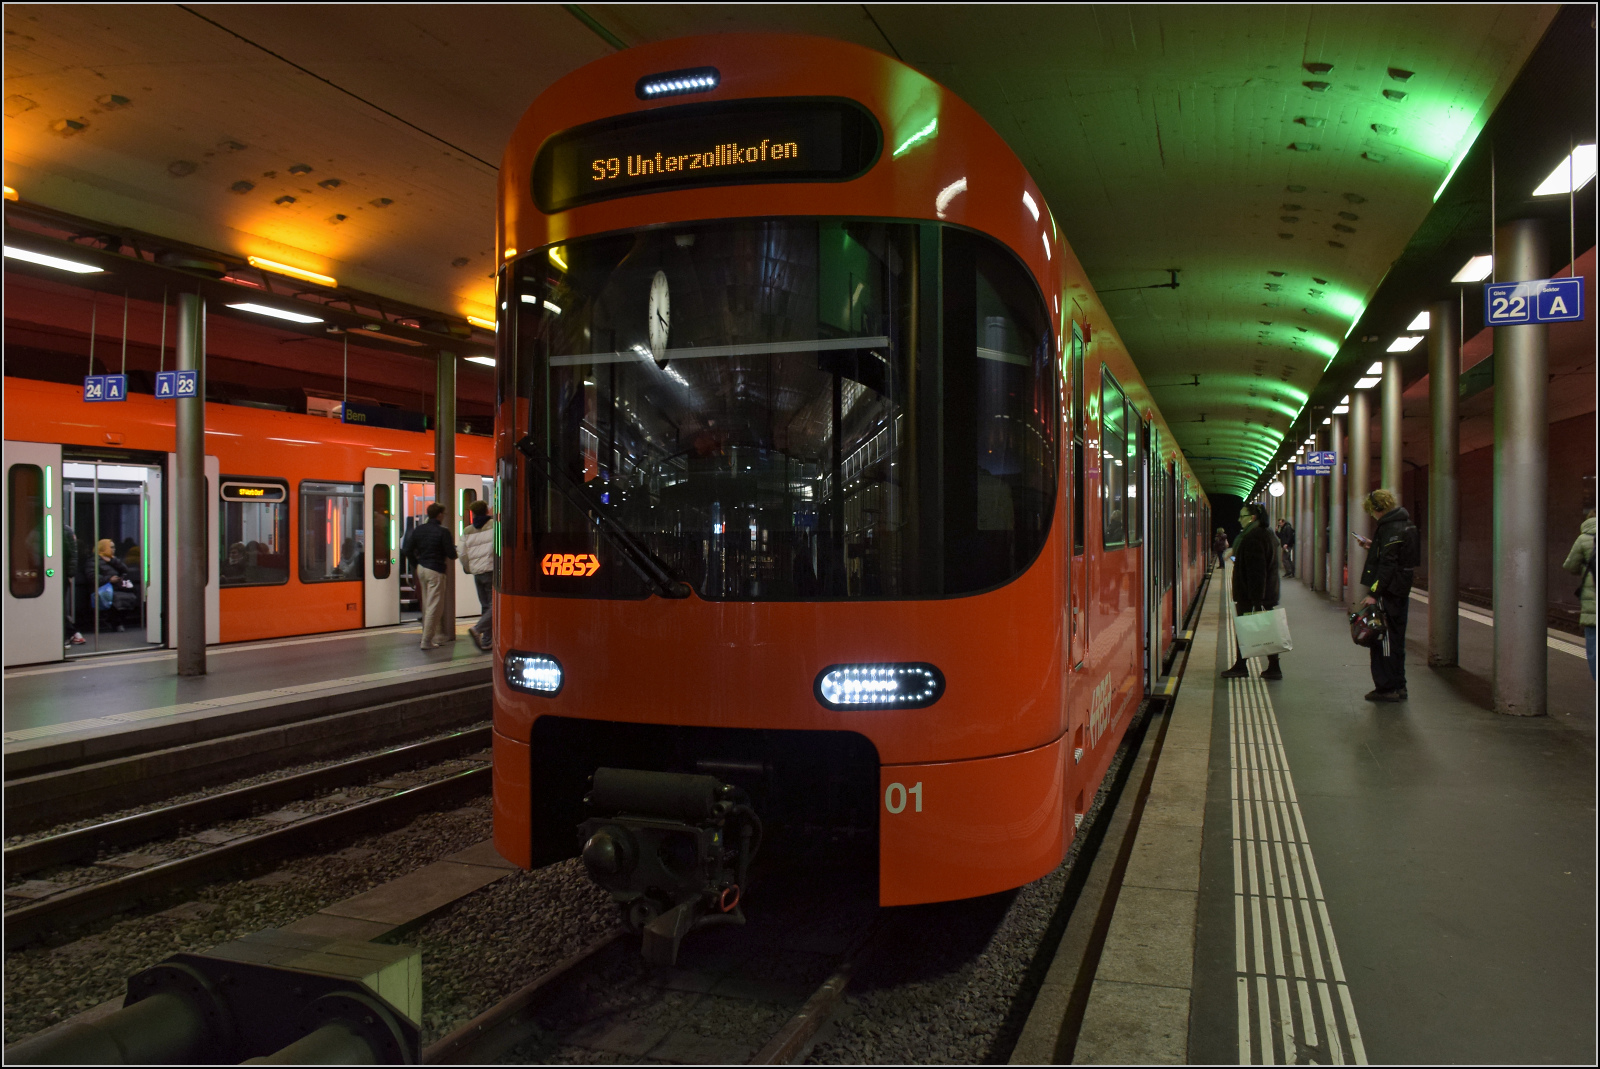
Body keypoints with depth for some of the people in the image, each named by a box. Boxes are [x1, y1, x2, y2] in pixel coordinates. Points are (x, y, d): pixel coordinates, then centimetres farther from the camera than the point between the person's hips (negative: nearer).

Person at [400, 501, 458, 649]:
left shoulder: (418, 529, 5)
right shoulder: (443, 532, -13)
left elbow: (407, 551, 5)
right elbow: (452, 555, -13)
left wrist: (417, 564, 18)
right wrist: (453, 545, 8)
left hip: (420, 569, 7)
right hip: (435, 571, -7)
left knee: (427, 605, 16)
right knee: (434, 606, -2)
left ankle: (438, 635, 24)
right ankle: (427, 641, -2)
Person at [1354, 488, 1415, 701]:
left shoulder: (1391, 528, -17)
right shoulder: (1402, 523, 14)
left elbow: (1388, 564, -23)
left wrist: (1374, 593, -23)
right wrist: (1372, 547, 23)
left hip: (1388, 593, -10)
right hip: (1400, 592, 10)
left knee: (1384, 640, -4)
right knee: (1394, 639, 16)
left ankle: (1387, 688, 0)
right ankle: (1397, 687, 22)